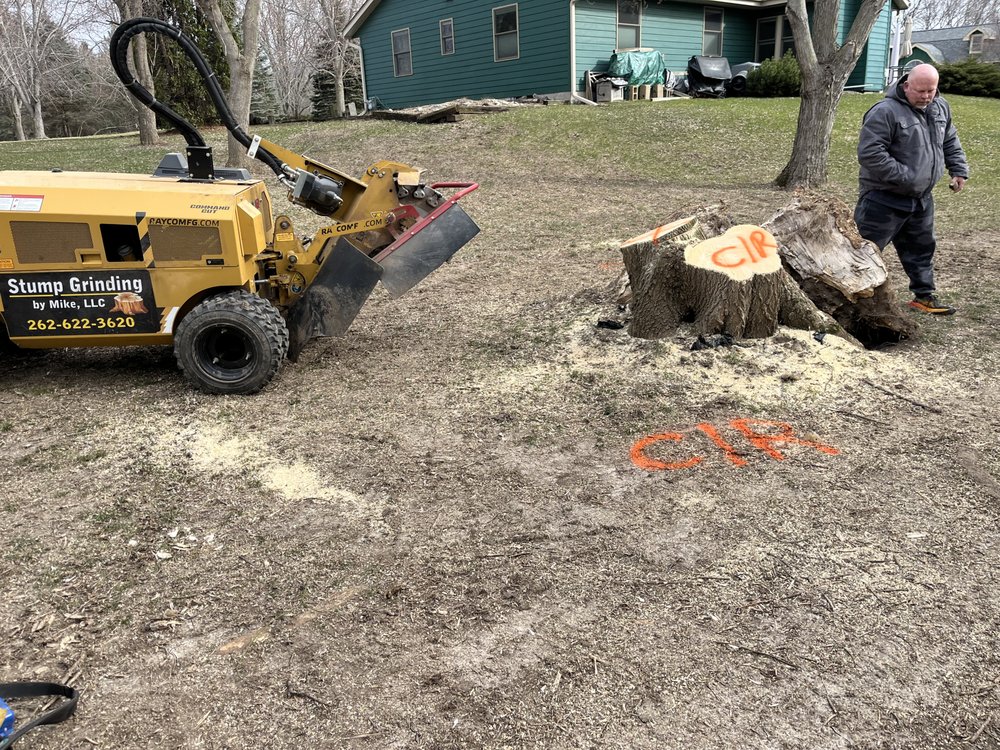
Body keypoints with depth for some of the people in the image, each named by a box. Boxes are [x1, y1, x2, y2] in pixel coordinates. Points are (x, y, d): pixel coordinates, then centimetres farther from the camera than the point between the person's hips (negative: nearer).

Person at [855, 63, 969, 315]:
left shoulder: (940, 108, 8)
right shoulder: (885, 112, -19)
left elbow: (950, 142, 23)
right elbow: (869, 153, -25)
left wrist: (959, 169, 10)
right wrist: (904, 177, -24)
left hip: (921, 199, 8)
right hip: (884, 199, -8)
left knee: (922, 248, 18)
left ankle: (924, 295, 31)